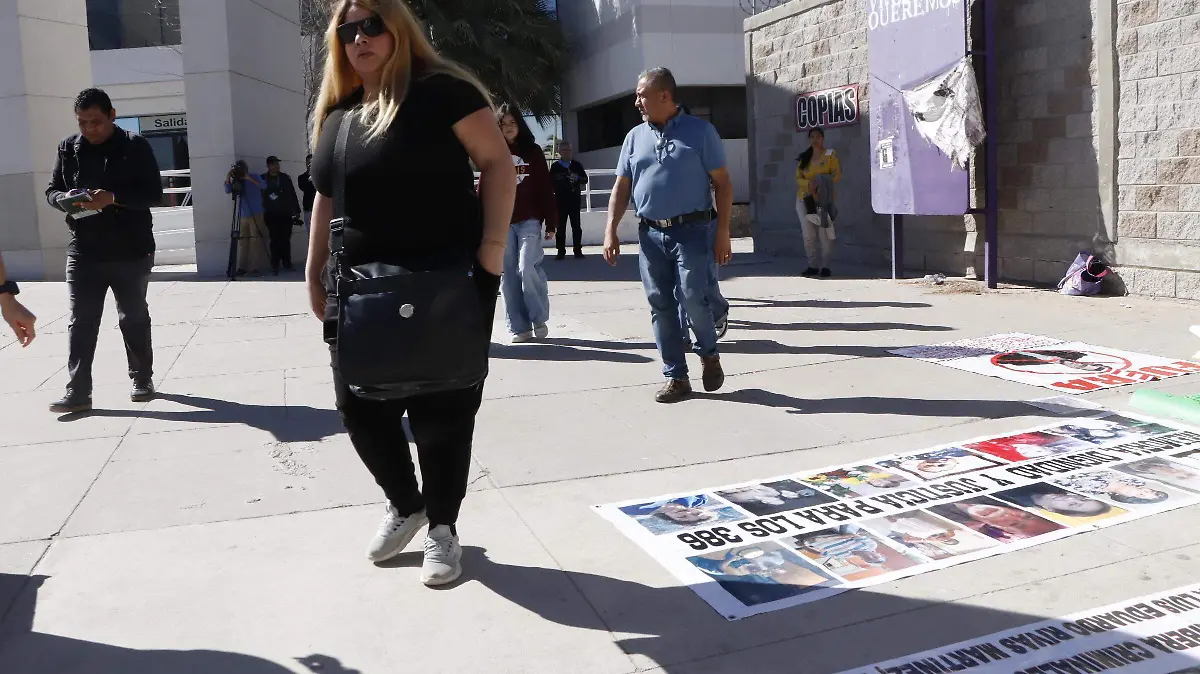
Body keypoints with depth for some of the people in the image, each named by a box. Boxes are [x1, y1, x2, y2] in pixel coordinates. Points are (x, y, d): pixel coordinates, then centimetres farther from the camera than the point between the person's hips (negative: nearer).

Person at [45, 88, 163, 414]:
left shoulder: (135, 146, -4)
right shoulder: (68, 148, 6)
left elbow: (154, 193, -9)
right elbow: (51, 191, 11)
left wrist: (113, 198, -24)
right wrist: (66, 200, -13)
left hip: (131, 250, -2)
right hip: (83, 251, 3)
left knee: (134, 319, 10)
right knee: (81, 322, 0)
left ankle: (142, 379, 24)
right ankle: (78, 391, 2)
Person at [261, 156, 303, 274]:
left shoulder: (285, 178, 10)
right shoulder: (262, 179, 4)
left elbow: (292, 195, 9)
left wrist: (296, 211, 5)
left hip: (286, 214, 2)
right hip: (271, 215, -2)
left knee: (286, 240, 2)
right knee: (275, 240, -3)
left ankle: (287, 263, 11)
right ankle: (275, 265, 1)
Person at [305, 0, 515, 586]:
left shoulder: (440, 90, -6)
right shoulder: (335, 114, 14)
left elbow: (497, 163, -9)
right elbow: (326, 200, 20)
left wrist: (492, 245, -17)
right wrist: (315, 274, 17)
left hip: (446, 282, -6)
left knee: (441, 411, 2)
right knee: (359, 407, 8)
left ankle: (442, 525, 21)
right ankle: (404, 504, 33)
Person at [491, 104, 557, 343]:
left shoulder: (533, 151, 5)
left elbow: (545, 189, 2)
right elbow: (484, 191, 5)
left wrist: (551, 223, -2)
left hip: (529, 220, -2)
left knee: (527, 268, -15)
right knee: (510, 276, 2)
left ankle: (540, 318, 4)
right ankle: (519, 328, 10)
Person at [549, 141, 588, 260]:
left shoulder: (577, 165, 7)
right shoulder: (555, 167, 3)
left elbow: (585, 179, 7)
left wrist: (577, 178, -14)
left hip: (575, 200, 1)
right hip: (560, 201, -1)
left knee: (576, 226, 3)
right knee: (561, 227, 0)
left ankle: (578, 250, 7)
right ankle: (561, 251, 3)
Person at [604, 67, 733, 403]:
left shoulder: (700, 131, 0)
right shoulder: (635, 137, 13)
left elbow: (722, 182, -2)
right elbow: (621, 187, 14)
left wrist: (723, 232, -9)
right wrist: (610, 231, 3)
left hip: (691, 230, -4)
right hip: (651, 234, 4)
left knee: (693, 297, -12)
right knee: (660, 306, 3)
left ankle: (709, 353, 17)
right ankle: (676, 377, 12)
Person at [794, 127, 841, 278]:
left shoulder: (830, 155, 5)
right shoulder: (803, 158, 14)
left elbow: (837, 175, -3)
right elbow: (798, 178, 6)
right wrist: (809, 183, -15)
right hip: (805, 200, 3)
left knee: (825, 234, -7)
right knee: (808, 236, 2)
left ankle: (825, 266, 1)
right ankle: (813, 265, 11)